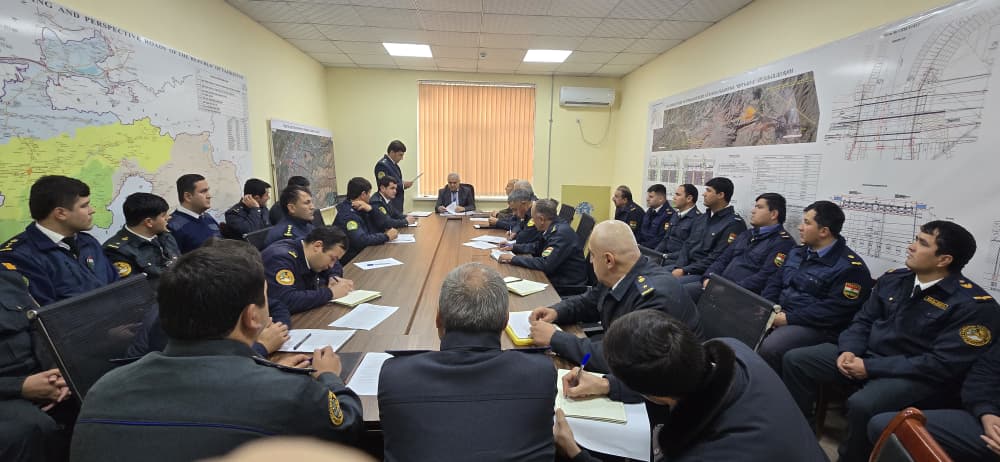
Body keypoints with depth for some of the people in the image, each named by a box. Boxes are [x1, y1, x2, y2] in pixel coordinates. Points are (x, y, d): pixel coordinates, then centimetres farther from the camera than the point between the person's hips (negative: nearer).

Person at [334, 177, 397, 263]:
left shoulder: (355, 209, 8)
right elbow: (361, 240, -28)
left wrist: (370, 209, -12)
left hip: (361, 253, 8)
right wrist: (386, 236, -17)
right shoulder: (347, 214, -19)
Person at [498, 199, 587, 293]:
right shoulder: (554, 227, 3)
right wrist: (513, 247, 11)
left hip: (566, 286, -8)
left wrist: (513, 259, -22)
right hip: (556, 276, 8)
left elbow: (545, 264, -29)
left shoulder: (562, 233, -24)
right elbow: (537, 248, 20)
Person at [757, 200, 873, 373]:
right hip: (777, 315, 7)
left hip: (815, 327, -7)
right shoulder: (796, 253, 17)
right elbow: (774, 283, 16)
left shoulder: (850, 267, -8)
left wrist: (789, 318, -19)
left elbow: (835, 310, -16)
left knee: (768, 349, -33)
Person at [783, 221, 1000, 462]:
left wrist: (871, 367, -20)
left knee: (862, 405, -35)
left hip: (918, 376, -6)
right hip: (867, 354, 6)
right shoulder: (893, 279, 6)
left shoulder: (975, 305, -13)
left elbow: (943, 364, -18)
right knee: (795, 360, -10)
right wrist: (849, 351, -10)